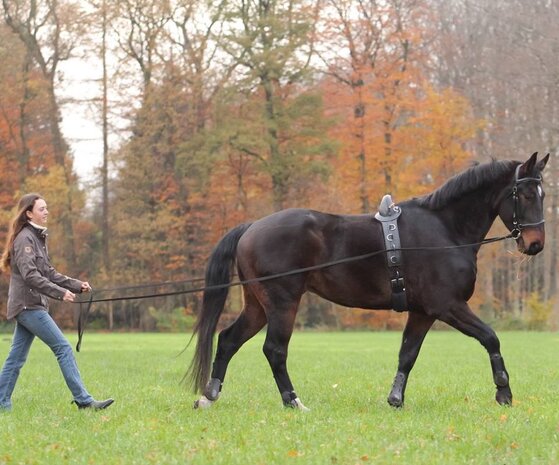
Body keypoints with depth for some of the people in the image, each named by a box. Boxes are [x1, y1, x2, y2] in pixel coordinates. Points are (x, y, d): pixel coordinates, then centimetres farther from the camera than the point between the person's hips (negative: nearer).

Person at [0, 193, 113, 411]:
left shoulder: (38, 237, 17)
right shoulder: (25, 238, -13)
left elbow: (48, 273, 20)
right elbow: (30, 275, -22)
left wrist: (76, 285, 9)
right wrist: (60, 293, -26)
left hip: (30, 306, 9)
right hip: (28, 305, -9)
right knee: (63, 348, -10)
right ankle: (83, 400, -10)